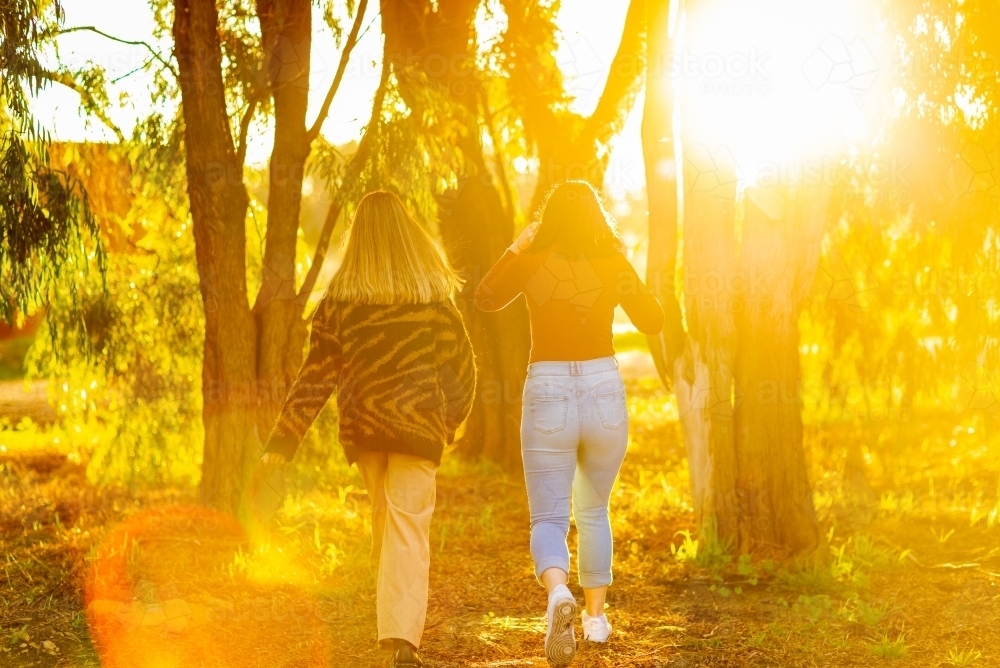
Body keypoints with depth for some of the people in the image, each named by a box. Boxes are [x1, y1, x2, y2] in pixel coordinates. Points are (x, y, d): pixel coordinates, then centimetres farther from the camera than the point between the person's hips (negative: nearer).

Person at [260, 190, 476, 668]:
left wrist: (281, 442, -1)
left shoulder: (338, 300, -2)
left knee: (384, 522, 20)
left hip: (361, 429, 3)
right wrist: (449, 422, 17)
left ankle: (394, 624, 29)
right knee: (408, 527, -5)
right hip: (417, 427, -3)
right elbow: (461, 367, -1)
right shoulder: (433, 297, -5)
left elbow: (316, 377, -4)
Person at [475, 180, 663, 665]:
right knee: (593, 512, 23)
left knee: (549, 517, 2)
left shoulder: (531, 262, -4)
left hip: (548, 394, -1)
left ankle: (558, 592, -28)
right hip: (604, 392, 2)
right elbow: (653, 322, 8)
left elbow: (485, 299, 13)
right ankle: (595, 615, 26)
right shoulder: (613, 265, -4)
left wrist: (517, 247, 16)